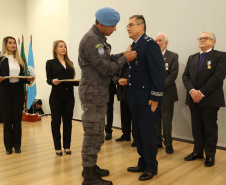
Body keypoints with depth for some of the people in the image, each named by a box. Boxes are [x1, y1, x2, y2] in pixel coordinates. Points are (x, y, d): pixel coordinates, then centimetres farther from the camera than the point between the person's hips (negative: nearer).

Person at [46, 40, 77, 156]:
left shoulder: (70, 63, 15)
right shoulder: (50, 63, 4)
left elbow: (73, 80, 12)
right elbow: (48, 79, -3)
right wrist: (53, 81, -24)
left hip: (69, 95, 3)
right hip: (56, 95, -3)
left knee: (68, 120, 6)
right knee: (56, 121, 2)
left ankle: (67, 146, 16)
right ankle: (58, 147, 13)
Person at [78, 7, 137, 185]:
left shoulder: (98, 38, 13)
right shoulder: (91, 40, -18)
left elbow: (106, 60, 18)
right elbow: (106, 68, -19)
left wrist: (123, 54, 7)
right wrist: (125, 59, -7)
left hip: (98, 93, 10)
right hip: (93, 94, -10)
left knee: (95, 134, 17)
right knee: (94, 135, -2)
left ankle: (90, 167, 31)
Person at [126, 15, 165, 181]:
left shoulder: (150, 44, -12)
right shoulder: (134, 46, 14)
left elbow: (159, 72, -17)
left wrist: (155, 98, -18)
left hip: (147, 98, -8)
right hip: (136, 98, 9)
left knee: (148, 133, 2)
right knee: (139, 133, 15)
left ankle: (151, 167, 19)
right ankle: (143, 163, 31)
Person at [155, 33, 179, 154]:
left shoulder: (173, 56, 1)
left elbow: (173, 75, -8)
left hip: (166, 93, -3)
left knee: (166, 120, 1)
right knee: (155, 120, 9)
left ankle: (168, 144, 13)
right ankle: (157, 142, 21)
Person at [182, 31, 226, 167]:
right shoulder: (192, 58, 15)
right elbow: (185, 76, 6)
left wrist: (202, 93, -18)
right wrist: (192, 91, -12)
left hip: (210, 99, -5)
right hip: (194, 99, 5)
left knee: (210, 128, 4)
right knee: (196, 127, 12)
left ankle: (210, 155, 18)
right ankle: (198, 151, 26)